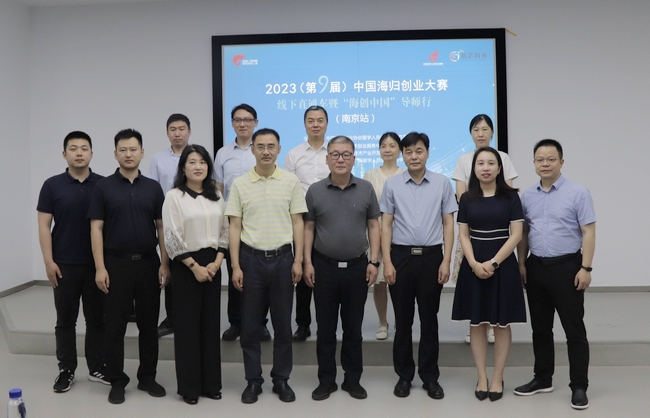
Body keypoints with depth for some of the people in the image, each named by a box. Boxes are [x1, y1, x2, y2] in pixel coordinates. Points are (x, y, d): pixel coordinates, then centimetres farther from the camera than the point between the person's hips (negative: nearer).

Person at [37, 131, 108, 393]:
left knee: (97, 319, 9)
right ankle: (66, 370, 20)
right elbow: (44, 226, -2)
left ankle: (97, 368, 21)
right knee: (65, 320, 8)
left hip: (97, 264, 1)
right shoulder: (52, 185, -1)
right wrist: (48, 261, -9)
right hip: (65, 265, -1)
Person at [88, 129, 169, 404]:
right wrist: (100, 267, -11)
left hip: (148, 263, 2)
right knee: (115, 325, 4)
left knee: (149, 323, 9)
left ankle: (147, 377, 22)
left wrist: (164, 263, -2)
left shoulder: (153, 187, 6)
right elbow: (96, 229, -4)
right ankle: (116, 381, 16)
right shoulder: (103, 187, -1)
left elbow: (161, 227, 5)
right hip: (116, 263, -2)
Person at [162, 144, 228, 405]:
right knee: (187, 325, 2)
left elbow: (224, 232, 9)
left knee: (211, 323, 9)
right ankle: (189, 386, 14)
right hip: (186, 266, -4)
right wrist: (195, 266, -12)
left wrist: (216, 262, -4)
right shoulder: (174, 196, -5)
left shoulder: (216, 196, 10)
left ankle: (210, 383, 20)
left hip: (212, 264, 5)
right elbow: (172, 238, -10)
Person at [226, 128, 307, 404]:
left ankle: (281, 379, 21)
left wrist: (298, 261, -4)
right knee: (250, 324, 7)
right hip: (251, 258, 0)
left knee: (282, 323, 8)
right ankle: (253, 380, 20)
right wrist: (235, 266, -5)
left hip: (282, 258, 0)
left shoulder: (291, 182, 0)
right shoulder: (240, 184, 0)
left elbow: (298, 223, 2)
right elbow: (235, 227, 1)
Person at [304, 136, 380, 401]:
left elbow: (373, 226, 4)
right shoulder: (315, 191, 1)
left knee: (353, 327, 10)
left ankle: (353, 379, 22)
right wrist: (307, 262, -3)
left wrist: (374, 261, -2)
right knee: (325, 327, 8)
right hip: (324, 267, 0)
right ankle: (326, 380, 20)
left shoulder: (366, 189, 2)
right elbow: (308, 228, 4)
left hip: (357, 267, 0)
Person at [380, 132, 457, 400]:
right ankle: (404, 375, 21)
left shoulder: (442, 183, 1)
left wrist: (446, 261, -5)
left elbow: (448, 224, 3)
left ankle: (430, 377, 20)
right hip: (401, 256, 0)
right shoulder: (392, 184, 2)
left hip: (431, 256, 0)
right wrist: (387, 262, -5)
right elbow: (386, 225, 2)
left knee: (429, 319, 8)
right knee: (403, 320, 8)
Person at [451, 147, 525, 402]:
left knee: (501, 323, 5)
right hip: (474, 265, 2)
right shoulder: (467, 199, 5)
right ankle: (481, 378, 17)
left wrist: (493, 263, -14)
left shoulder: (510, 196, -1)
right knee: (477, 323, 6)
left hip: (503, 263, -2)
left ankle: (498, 379, 16)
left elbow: (516, 234, -6)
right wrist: (474, 263, -13)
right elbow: (463, 235, 3)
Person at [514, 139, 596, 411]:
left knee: (574, 330, 0)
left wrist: (585, 268, -15)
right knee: (540, 328, 13)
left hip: (567, 267, -5)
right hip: (536, 267, 5)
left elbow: (588, 233, -9)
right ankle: (543, 379, 25)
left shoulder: (578, 193, -6)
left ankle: (579, 387, 9)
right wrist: (521, 264, 6)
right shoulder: (528, 196, 8)